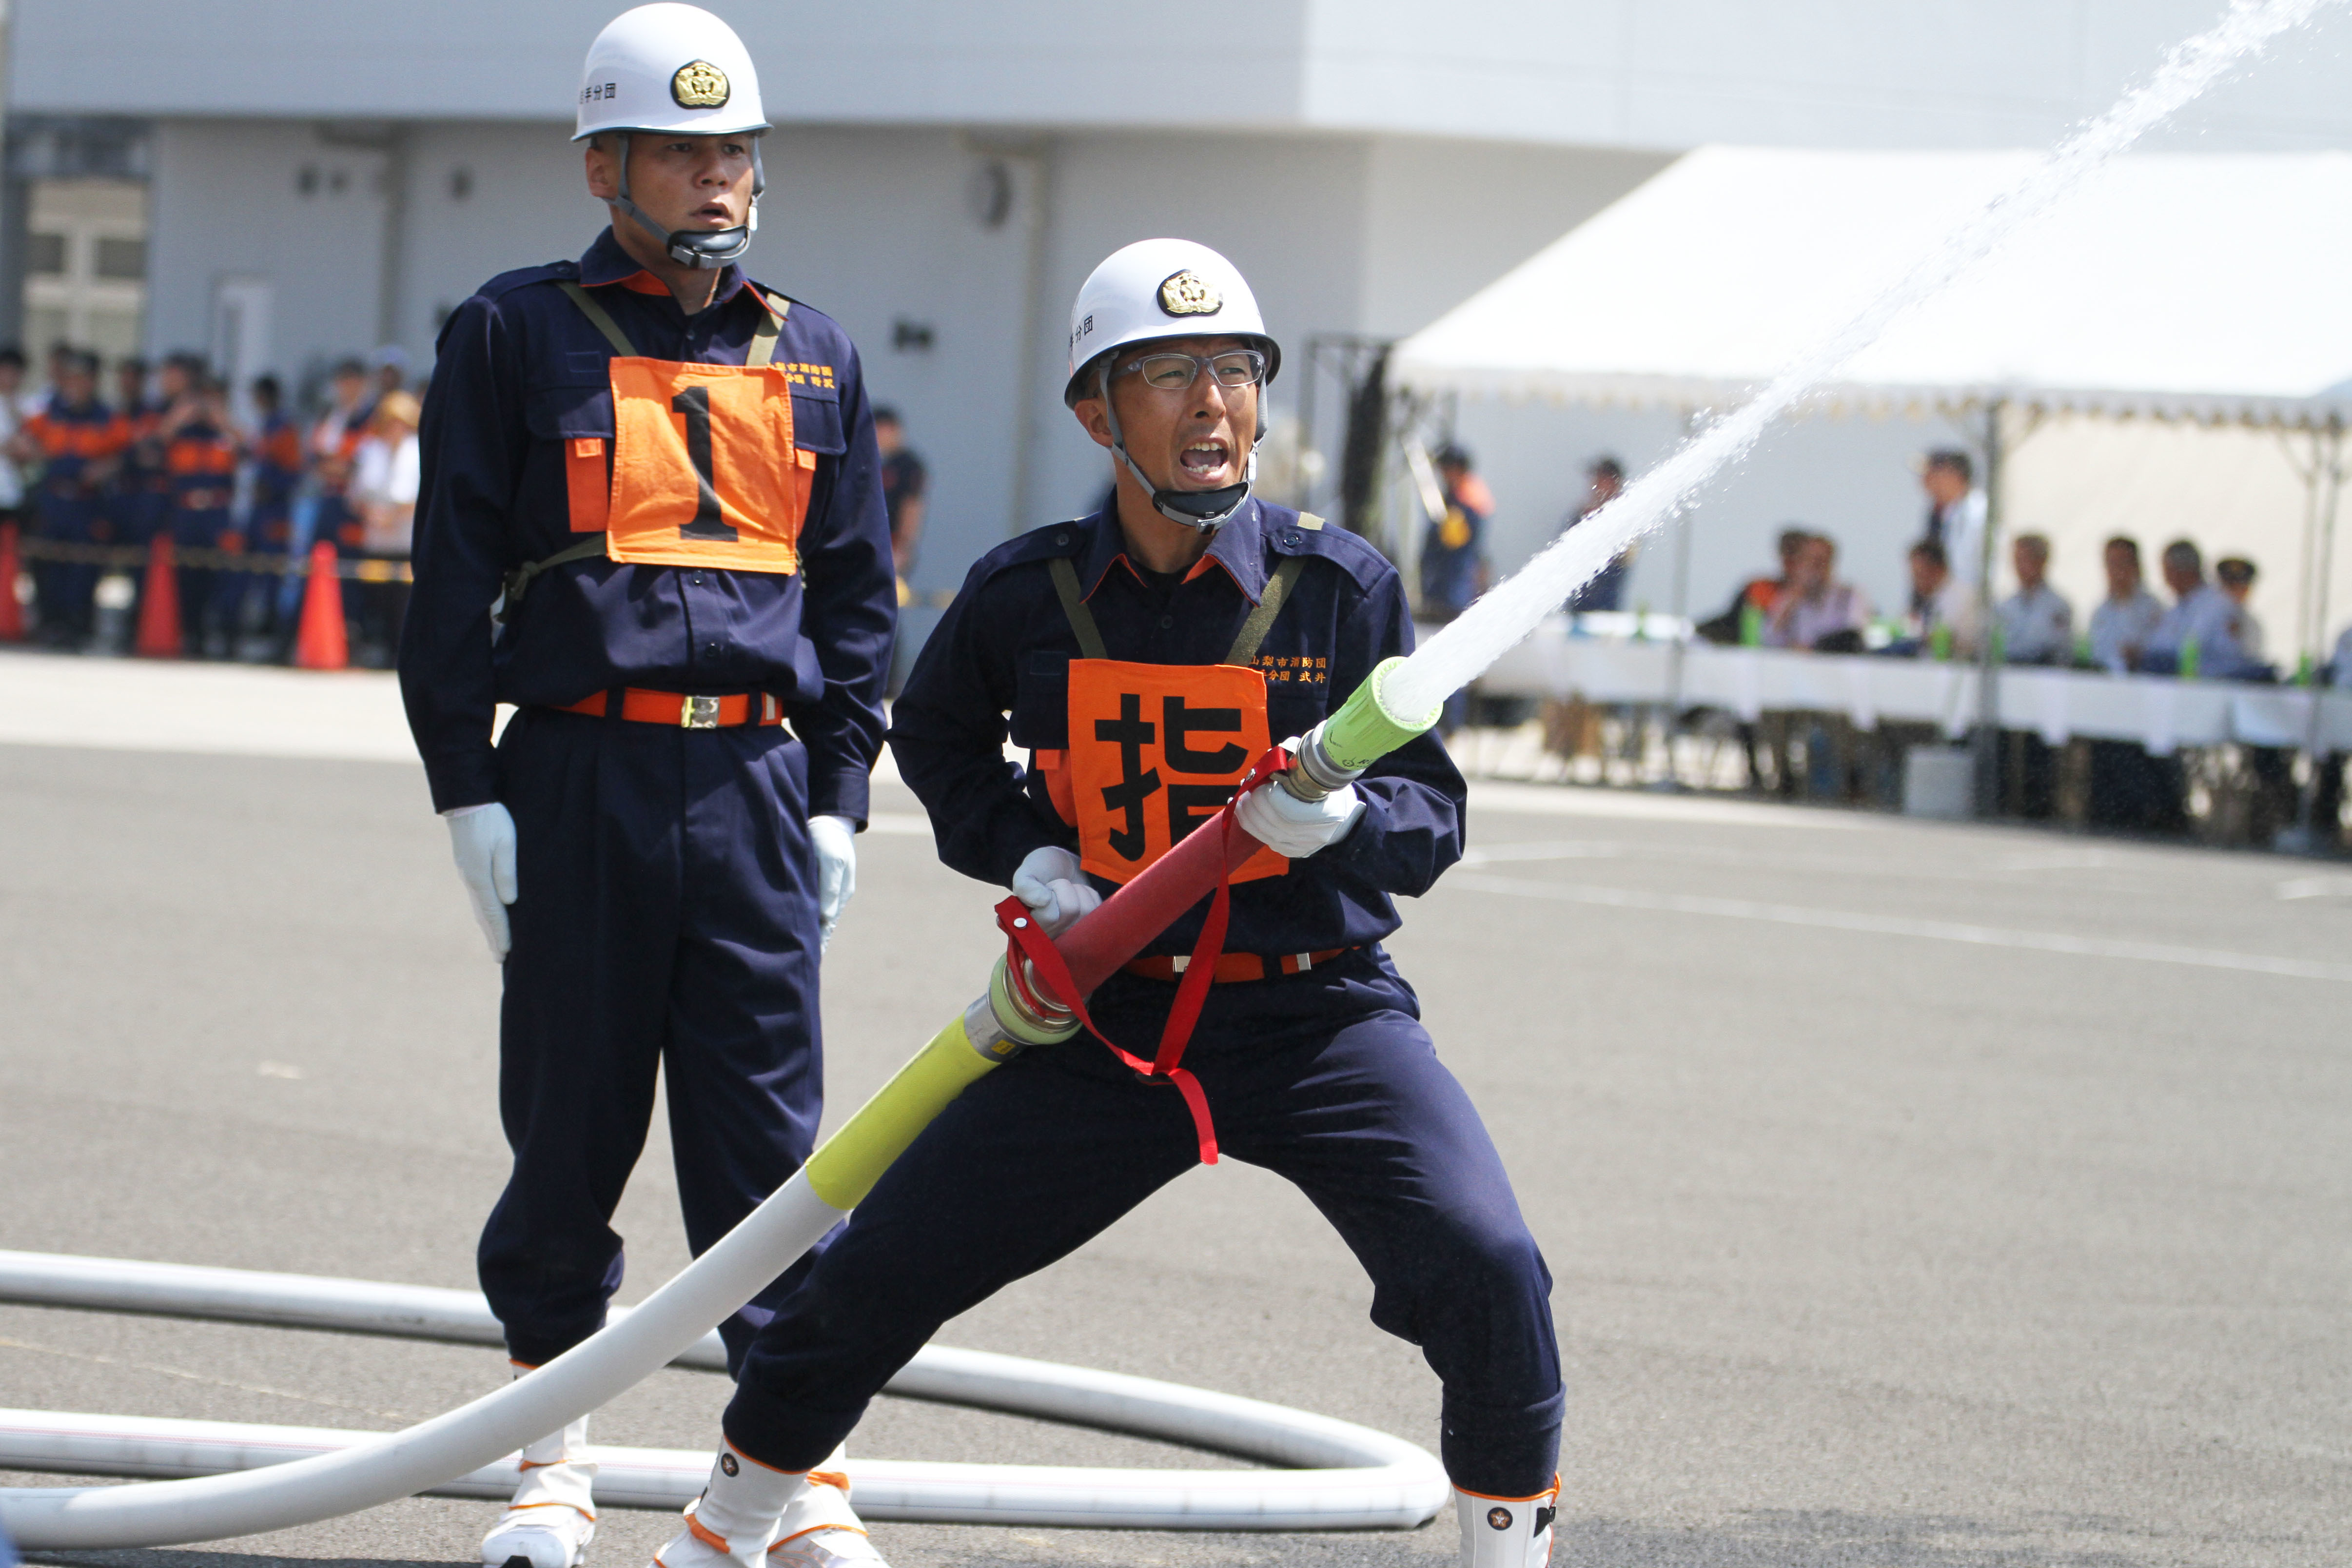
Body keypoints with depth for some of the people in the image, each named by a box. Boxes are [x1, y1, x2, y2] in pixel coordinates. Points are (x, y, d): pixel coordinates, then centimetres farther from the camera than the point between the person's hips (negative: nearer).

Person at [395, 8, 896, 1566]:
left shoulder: (814, 357, 14)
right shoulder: (518, 332, 4)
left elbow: (856, 593, 16)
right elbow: (455, 575, 2)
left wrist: (838, 795, 8)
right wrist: (468, 788, -4)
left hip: (756, 778, 2)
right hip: (577, 776, -2)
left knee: (768, 1128, -1)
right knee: (572, 1116, 4)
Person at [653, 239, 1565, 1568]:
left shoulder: (1341, 588, -7)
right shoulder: (1026, 597, -2)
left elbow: (1433, 819, -4)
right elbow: (938, 741, 18)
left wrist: (1344, 818, -26)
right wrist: (1025, 853, 0)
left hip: (1319, 1017, -1)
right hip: (1106, 1025, 2)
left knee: (1487, 1278, -24)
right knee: (870, 1278, -1)